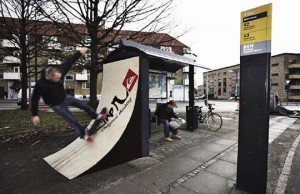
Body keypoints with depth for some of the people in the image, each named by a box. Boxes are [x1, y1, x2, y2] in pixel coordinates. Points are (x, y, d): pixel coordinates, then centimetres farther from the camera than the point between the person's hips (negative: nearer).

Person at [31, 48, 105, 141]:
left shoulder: (59, 72, -22)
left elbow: (69, 62, -16)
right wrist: (35, 115, -21)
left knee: (84, 105, 11)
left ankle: (95, 116, 37)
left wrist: (79, 53, -21)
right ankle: (83, 135, 20)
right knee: (72, 120, -2)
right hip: (57, 105, -5)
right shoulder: (41, 85, -32)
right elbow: (34, 99, -24)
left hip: (65, 98, 5)